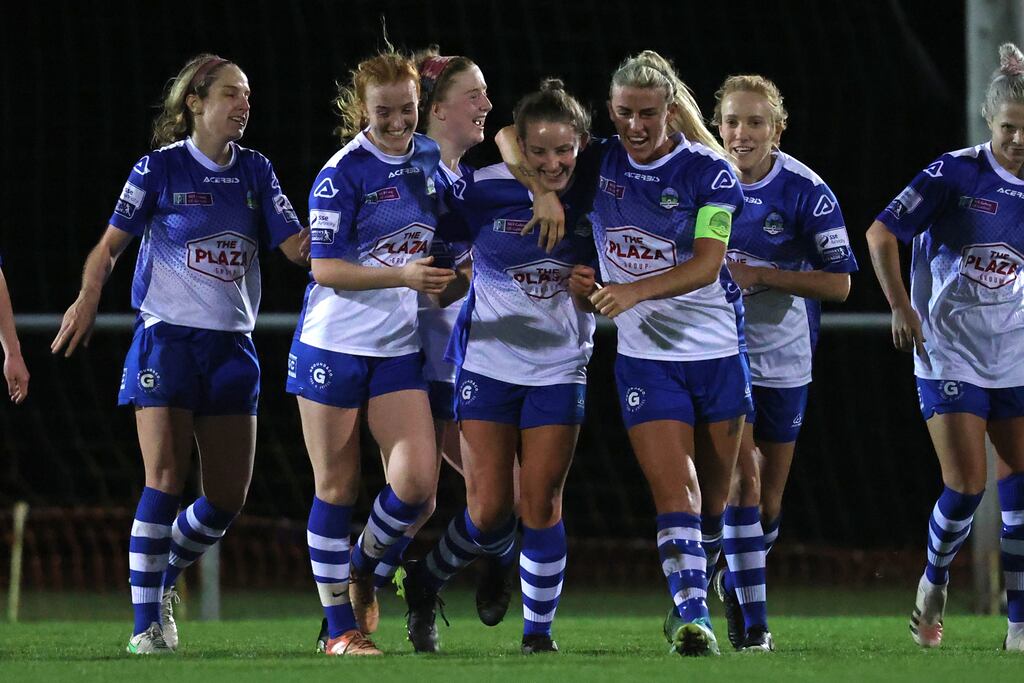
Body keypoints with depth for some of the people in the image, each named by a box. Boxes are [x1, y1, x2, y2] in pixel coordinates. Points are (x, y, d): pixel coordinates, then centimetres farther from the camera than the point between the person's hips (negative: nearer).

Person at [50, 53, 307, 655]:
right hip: (167, 336, -4)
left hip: (232, 345, 5)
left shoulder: (256, 171, 8)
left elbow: (298, 245, 3)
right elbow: (112, 245, 0)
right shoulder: (161, 168, -4)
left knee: (229, 498, 3)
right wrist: (88, 300, -16)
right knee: (166, 480, -14)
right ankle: (147, 625, -9)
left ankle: (165, 578, 30)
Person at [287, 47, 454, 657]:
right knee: (338, 487, 2)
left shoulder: (429, 158, 4)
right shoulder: (343, 173, -13)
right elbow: (326, 268, -16)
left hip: (398, 348, 4)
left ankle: (364, 567, 20)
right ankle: (339, 628, 11)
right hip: (334, 347, -4)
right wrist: (403, 275, -25)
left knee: (417, 481, -9)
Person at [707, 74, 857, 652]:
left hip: (784, 357, 0)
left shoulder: (806, 190, -13)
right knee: (742, 477, -15)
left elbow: (839, 283, -14)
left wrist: (762, 275, -22)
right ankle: (752, 620, -11)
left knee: (769, 494, 10)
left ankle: (737, 581, 38)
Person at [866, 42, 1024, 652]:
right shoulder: (955, 174, -11)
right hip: (949, 355, -4)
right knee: (967, 482, -11)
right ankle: (934, 584, 17)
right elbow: (881, 234, -7)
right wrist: (902, 308, -11)